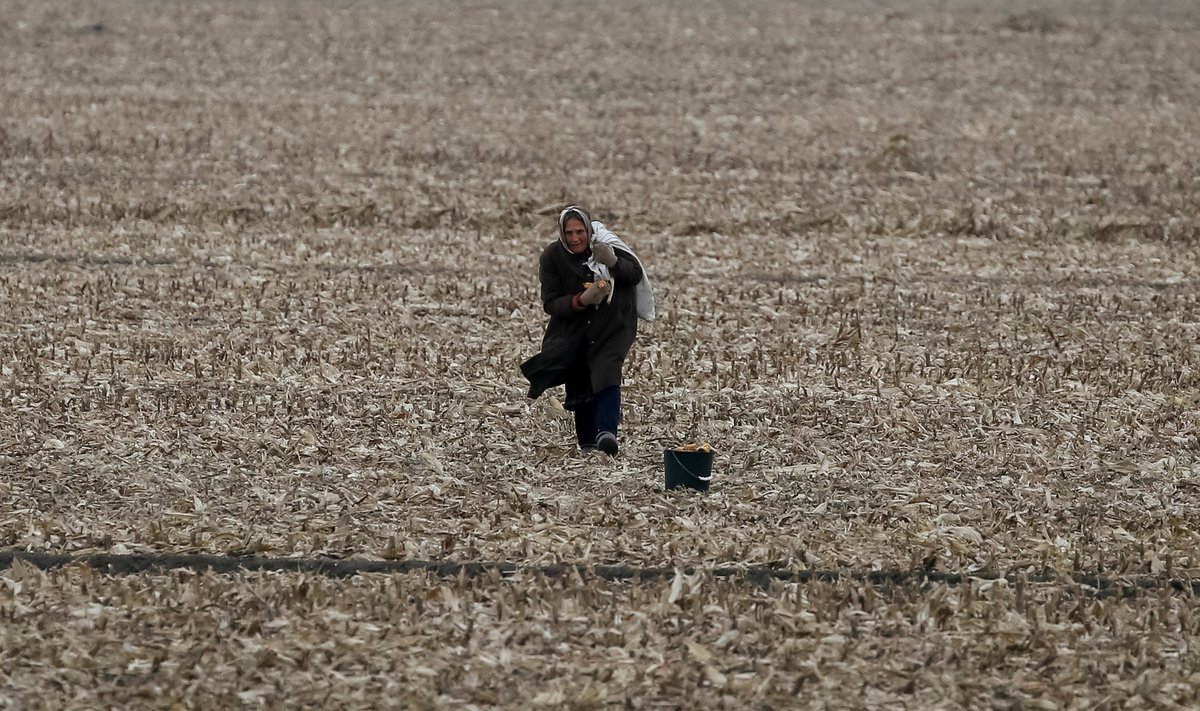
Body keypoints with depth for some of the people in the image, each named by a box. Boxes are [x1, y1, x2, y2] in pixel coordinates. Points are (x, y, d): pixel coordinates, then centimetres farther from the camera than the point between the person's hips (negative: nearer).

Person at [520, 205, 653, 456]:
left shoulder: (606, 245, -13)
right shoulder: (552, 257, -12)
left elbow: (636, 274, -11)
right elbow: (550, 303, -13)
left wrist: (613, 263, -32)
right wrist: (581, 300, -31)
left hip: (611, 324, -2)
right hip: (572, 328, 2)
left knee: (607, 369, -22)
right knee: (579, 380, 3)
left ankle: (607, 432, -33)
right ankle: (586, 440, 18)